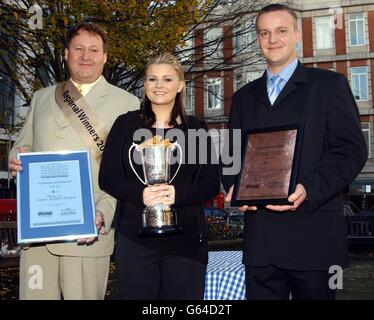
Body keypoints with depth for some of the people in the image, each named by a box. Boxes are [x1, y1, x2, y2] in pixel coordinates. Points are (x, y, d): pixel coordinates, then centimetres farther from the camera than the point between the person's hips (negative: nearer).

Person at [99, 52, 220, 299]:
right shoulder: (126, 124, 7)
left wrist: (177, 194, -17)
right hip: (135, 236, 0)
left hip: (186, 239, 1)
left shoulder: (196, 129, 7)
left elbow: (212, 183, 2)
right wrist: (140, 194, -16)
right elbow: (107, 177, 3)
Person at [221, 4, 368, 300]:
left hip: (313, 233, -3)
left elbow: (352, 150, -4)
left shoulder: (329, 84, 4)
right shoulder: (244, 97, 18)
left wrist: (309, 190, -18)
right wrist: (234, 187, -4)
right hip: (259, 236, 4)